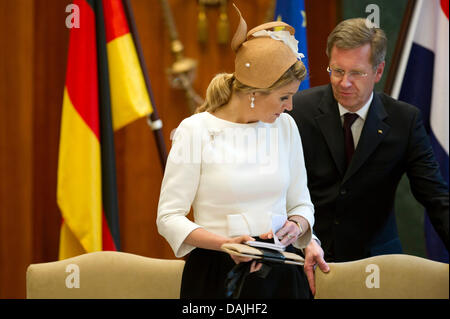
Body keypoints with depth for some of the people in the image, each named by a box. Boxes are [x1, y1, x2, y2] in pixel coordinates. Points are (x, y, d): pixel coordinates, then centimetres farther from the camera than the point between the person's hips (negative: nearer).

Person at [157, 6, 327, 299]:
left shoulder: (285, 126, 5)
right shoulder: (195, 131, -8)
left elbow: (301, 203, 13)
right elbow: (169, 217, -9)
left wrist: (297, 226, -10)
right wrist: (226, 243, -23)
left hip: (281, 273, 4)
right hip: (216, 275, -4)